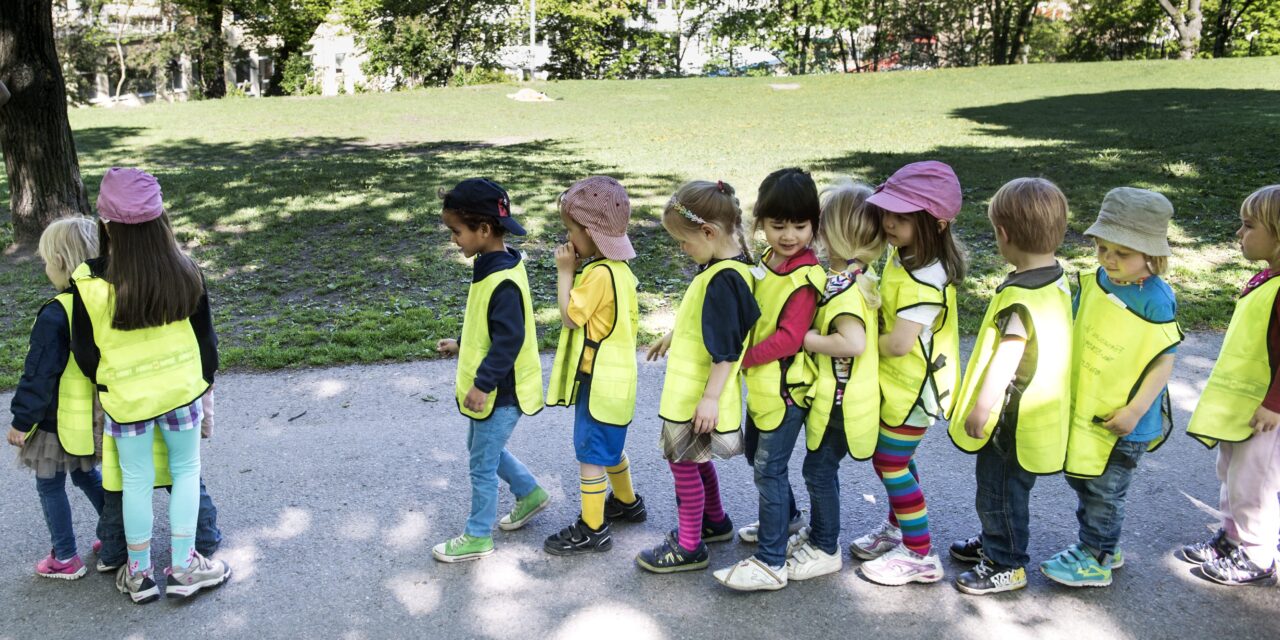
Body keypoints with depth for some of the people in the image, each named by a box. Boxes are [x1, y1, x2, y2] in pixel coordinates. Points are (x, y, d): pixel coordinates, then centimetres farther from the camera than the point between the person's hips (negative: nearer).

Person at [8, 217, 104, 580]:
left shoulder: (56, 315, -26)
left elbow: (39, 375, -20)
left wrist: (21, 421, -9)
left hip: (58, 422, -7)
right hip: (92, 417, 7)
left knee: (50, 485, 10)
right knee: (86, 474, 25)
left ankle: (65, 558, 21)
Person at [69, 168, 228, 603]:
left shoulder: (89, 282, -19)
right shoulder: (184, 271, -14)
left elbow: (84, 349, -7)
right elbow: (204, 333, -2)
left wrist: (104, 384, 13)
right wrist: (206, 376, 15)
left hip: (125, 398, -1)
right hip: (182, 388, 1)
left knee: (137, 480, 14)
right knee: (186, 470, 16)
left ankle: (139, 573, 27)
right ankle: (183, 568, 21)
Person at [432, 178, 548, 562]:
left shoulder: (504, 282, -27)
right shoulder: (491, 266, 4)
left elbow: (509, 339, -28)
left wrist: (483, 383, -26)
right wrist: (462, 346, 24)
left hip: (500, 393, -10)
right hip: (487, 387, 10)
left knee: (483, 464, 5)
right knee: (486, 449, 25)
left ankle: (477, 538, 21)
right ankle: (530, 493, 42)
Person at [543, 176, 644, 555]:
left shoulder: (599, 274, -25)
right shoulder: (618, 267, 6)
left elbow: (570, 316, -19)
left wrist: (565, 271, -14)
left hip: (600, 380, -10)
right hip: (612, 375, 10)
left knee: (590, 453, 0)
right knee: (608, 446, 25)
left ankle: (592, 530, 11)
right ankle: (626, 502, 43)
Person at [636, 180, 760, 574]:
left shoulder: (723, 279, -25)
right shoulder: (725, 267, 5)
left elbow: (726, 347, -26)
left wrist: (710, 397, -24)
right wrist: (673, 337, 32)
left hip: (698, 396, -10)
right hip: (691, 389, 10)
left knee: (683, 461, 2)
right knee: (695, 458, 24)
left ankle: (689, 546, 15)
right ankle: (715, 519, 41)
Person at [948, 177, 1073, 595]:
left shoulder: (1019, 296, -28)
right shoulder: (1059, 281, 2)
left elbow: (1005, 357, -27)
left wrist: (980, 407, -18)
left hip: (1012, 419, -9)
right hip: (1038, 413, 9)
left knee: (999, 492, 7)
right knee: (1008, 489, 25)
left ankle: (1006, 567, 22)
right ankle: (995, 543, 42)